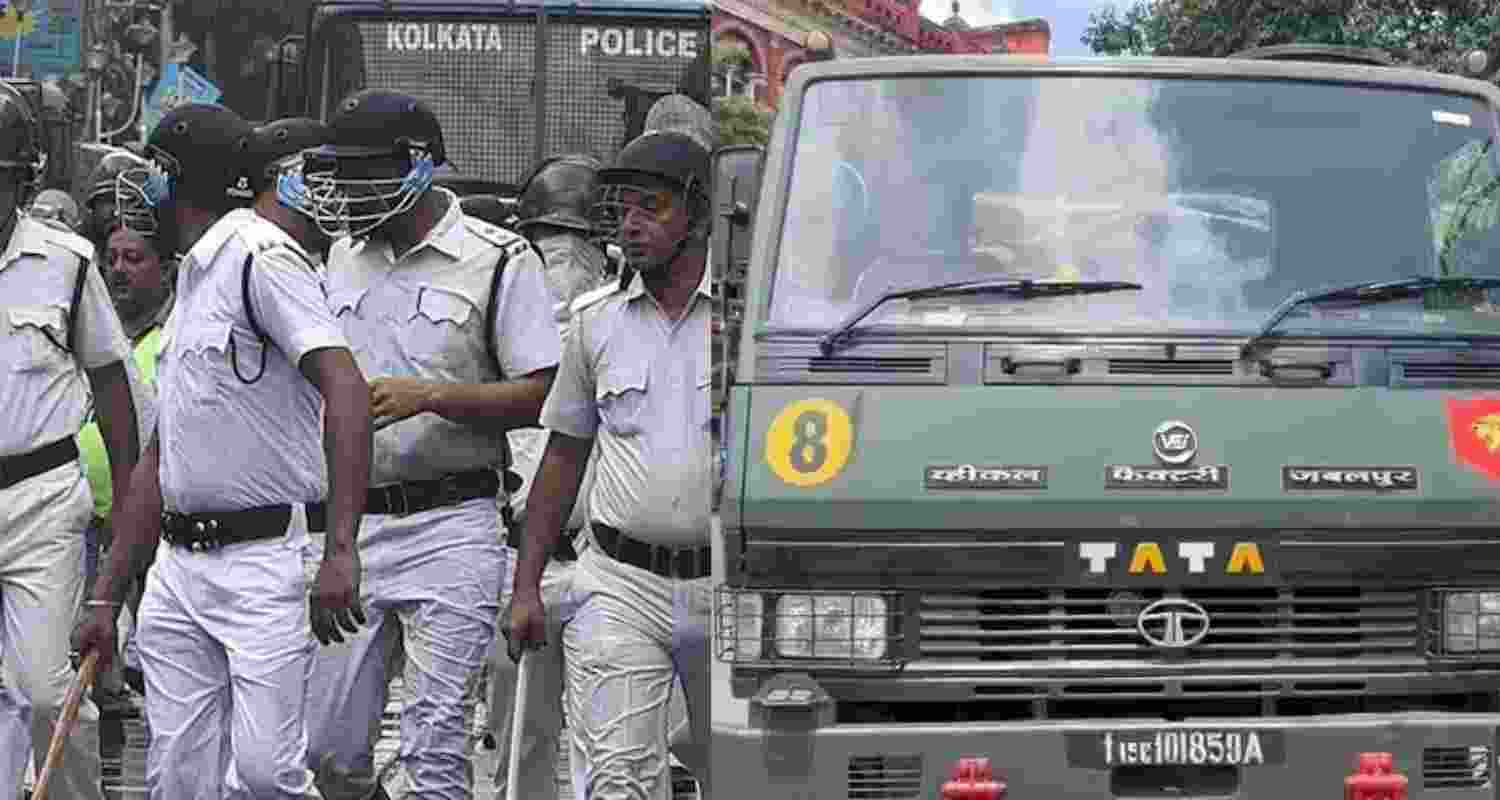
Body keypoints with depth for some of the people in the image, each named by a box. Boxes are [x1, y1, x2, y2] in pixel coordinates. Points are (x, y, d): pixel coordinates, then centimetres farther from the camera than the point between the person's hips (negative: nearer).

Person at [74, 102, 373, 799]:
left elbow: (346, 389, -23)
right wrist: (107, 597, 21)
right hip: (178, 567, 9)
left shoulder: (262, 258, -10)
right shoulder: (192, 277, 20)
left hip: (265, 560, -9)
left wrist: (340, 551, -32)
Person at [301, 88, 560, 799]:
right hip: (349, 525, 6)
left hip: (449, 525, -6)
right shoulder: (343, 259, 14)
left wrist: (428, 397, -18)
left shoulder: (497, 260, -4)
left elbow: (540, 396, -8)